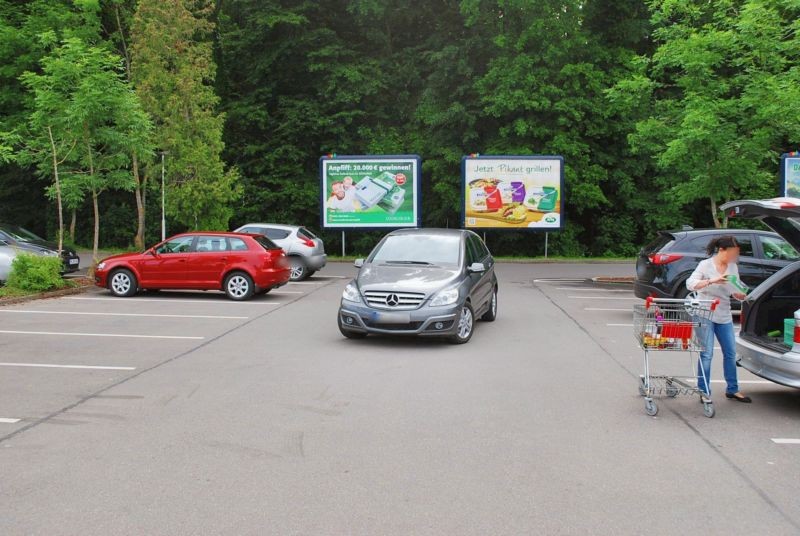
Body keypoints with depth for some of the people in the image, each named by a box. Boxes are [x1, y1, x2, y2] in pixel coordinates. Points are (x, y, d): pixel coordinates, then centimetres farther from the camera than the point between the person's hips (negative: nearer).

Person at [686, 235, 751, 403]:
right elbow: (690, 284, -16)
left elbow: (736, 291, 11)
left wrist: (740, 294, -12)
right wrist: (711, 281, -27)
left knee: (730, 353, 12)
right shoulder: (706, 265, -7)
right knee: (706, 354, -5)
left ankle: (732, 389, 25)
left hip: (724, 316, 6)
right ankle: (704, 391, 3)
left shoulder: (733, 267, 9)